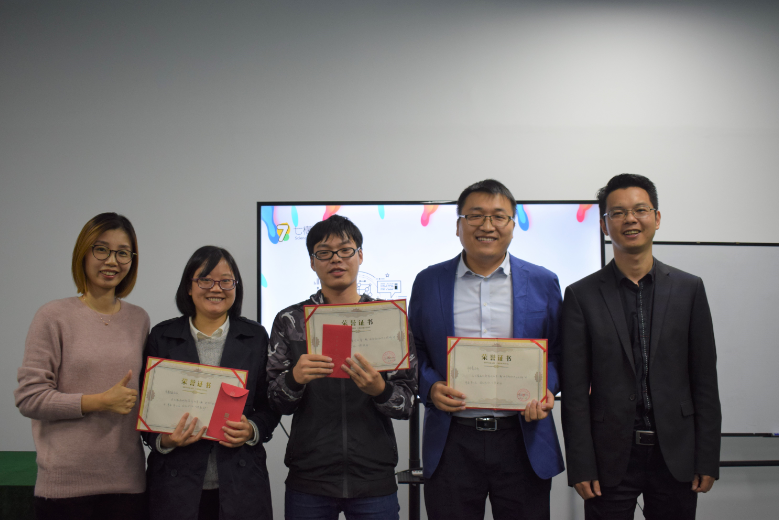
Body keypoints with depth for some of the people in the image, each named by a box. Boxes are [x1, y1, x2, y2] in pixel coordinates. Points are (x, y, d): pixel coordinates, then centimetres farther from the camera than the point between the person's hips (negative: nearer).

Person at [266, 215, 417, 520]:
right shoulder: (289, 321, 4)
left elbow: (407, 405, 1)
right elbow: (277, 404, 0)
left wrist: (379, 389, -21)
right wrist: (295, 378, -21)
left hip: (375, 481, 0)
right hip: (308, 481, 0)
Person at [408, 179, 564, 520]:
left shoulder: (543, 283, 5)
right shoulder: (428, 282, 5)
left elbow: (558, 351, 10)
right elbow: (415, 352, 10)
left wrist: (546, 391, -9)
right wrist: (430, 388, -9)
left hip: (523, 441, 0)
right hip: (452, 442, 0)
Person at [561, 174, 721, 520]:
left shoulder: (688, 289, 4)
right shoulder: (581, 295, 0)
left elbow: (705, 380, 4)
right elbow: (574, 390, -2)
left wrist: (708, 459, 0)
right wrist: (580, 466, -7)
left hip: (675, 454, 1)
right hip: (611, 458, -1)